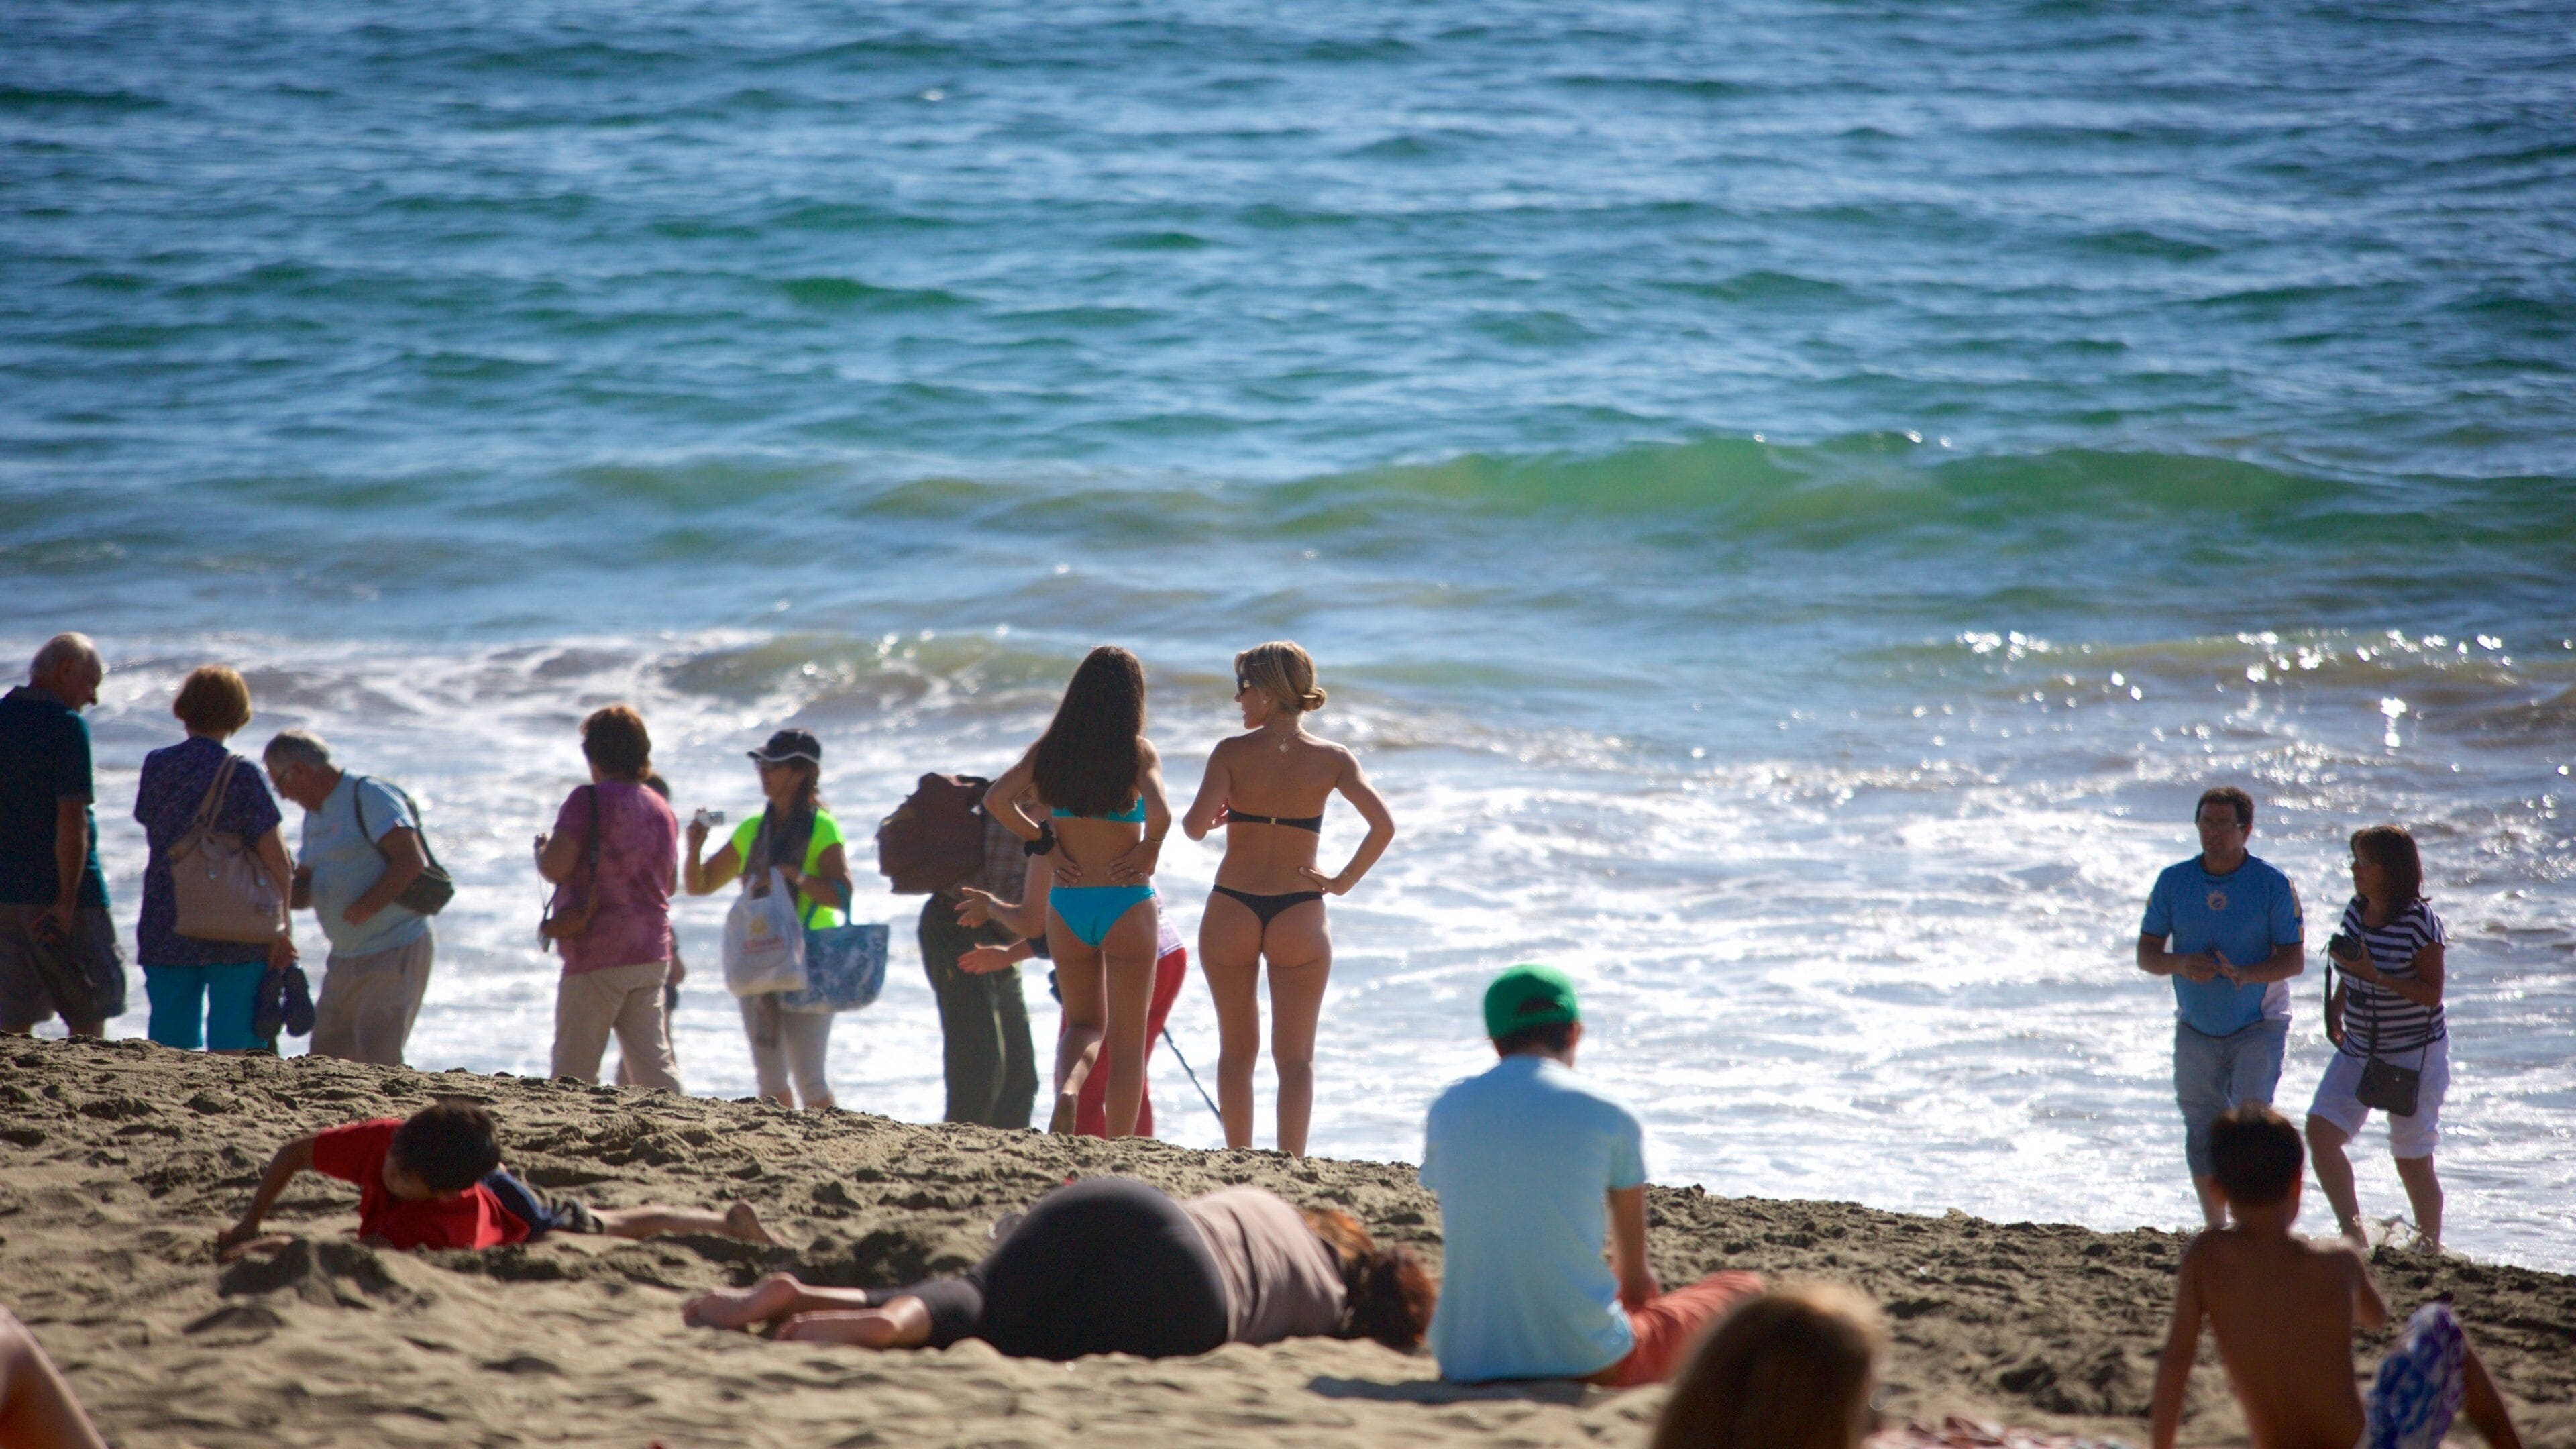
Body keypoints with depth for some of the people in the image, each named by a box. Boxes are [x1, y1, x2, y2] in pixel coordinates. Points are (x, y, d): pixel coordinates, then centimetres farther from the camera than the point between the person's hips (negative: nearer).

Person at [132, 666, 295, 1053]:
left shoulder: (156, 767, 1)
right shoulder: (240, 775, -9)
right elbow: (278, 865, -11)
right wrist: (280, 928, 0)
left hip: (165, 934, 3)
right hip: (235, 936, -3)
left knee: (169, 1049, 8)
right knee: (236, 1052, 1)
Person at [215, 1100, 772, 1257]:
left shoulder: (452, 1216, -51)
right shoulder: (384, 1141, -38)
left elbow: (368, 1251, -59)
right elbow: (295, 1153, -25)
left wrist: (278, 1246, -62)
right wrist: (248, 1227, -31)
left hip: (518, 1221, -6)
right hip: (489, 1186, 6)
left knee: (612, 1226, 21)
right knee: (610, 1224, 30)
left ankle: (729, 1222, 44)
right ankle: (727, 1221, 50)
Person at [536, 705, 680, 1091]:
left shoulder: (590, 800, -10)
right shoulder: (662, 810, 12)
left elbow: (556, 867, -17)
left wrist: (542, 847, 4)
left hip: (598, 956, -7)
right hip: (653, 954, 7)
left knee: (574, 1071, -2)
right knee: (655, 1064, 6)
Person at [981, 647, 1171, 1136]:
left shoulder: (1051, 748, 1)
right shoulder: (1138, 751, -9)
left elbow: (996, 800, -9)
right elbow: (1159, 815, -24)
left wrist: (1046, 845, 0)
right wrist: (1148, 852, -5)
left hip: (1066, 904, 3)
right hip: (1126, 904, -3)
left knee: (1084, 1022, 20)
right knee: (1127, 1036, 7)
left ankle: (1067, 1087, -10)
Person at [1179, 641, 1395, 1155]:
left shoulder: (1232, 752, -6)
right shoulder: (1331, 759, -2)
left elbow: (1197, 825, -16)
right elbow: (1383, 826, -13)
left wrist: (1213, 819, 6)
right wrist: (1344, 881, -2)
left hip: (1231, 911, 0)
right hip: (1299, 915, 0)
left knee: (1237, 1049, 14)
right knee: (1296, 1057, 6)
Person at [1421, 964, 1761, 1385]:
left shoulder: (1446, 1110, 5)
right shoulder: (1609, 1117, -4)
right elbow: (1636, 1275, 4)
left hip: (1465, 1363, 5)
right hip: (1586, 1360, -4)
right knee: (1743, 1289, 17)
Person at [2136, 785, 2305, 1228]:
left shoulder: (2273, 885, -8)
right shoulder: (2173, 881, 0)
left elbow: (2294, 958, -9)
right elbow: (2146, 954, 1)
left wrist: (2246, 974, -28)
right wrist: (2180, 964, -22)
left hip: (2257, 1027, -3)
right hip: (2196, 1031, 3)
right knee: (2202, 1133, 8)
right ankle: (2215, 1230, 20)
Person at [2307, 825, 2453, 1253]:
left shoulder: (2421, 922, -17)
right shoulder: (2356, 911, 3)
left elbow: (2432, 993, -18)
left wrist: (2376, 975, -27)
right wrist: (2335, 1010, 4)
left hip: (2414, 1054, -7)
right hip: (2358, 1050, 7)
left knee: (2412, 1161, 1)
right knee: (2320, 1132, -8)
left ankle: (2431, 1248, 18)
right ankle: (2354, 1235, -1)